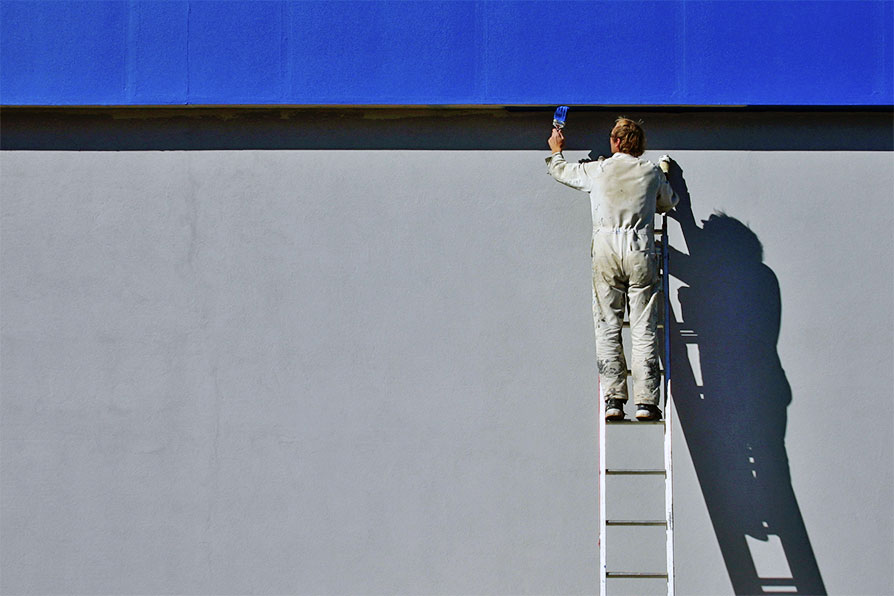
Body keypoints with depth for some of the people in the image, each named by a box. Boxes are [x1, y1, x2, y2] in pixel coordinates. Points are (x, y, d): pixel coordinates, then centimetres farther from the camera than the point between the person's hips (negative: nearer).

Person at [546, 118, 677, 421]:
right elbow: (669, 203, 27)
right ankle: (646, 401, -4)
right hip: (641, 251, 0)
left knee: (608, 328, 2)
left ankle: (613, 399, -4)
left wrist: (556, 150, 46)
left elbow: (561, 171, 25)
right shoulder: (652, 172, 8)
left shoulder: (596, 171, 6)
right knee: (644, 329, 0)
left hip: (606, 253, 0)